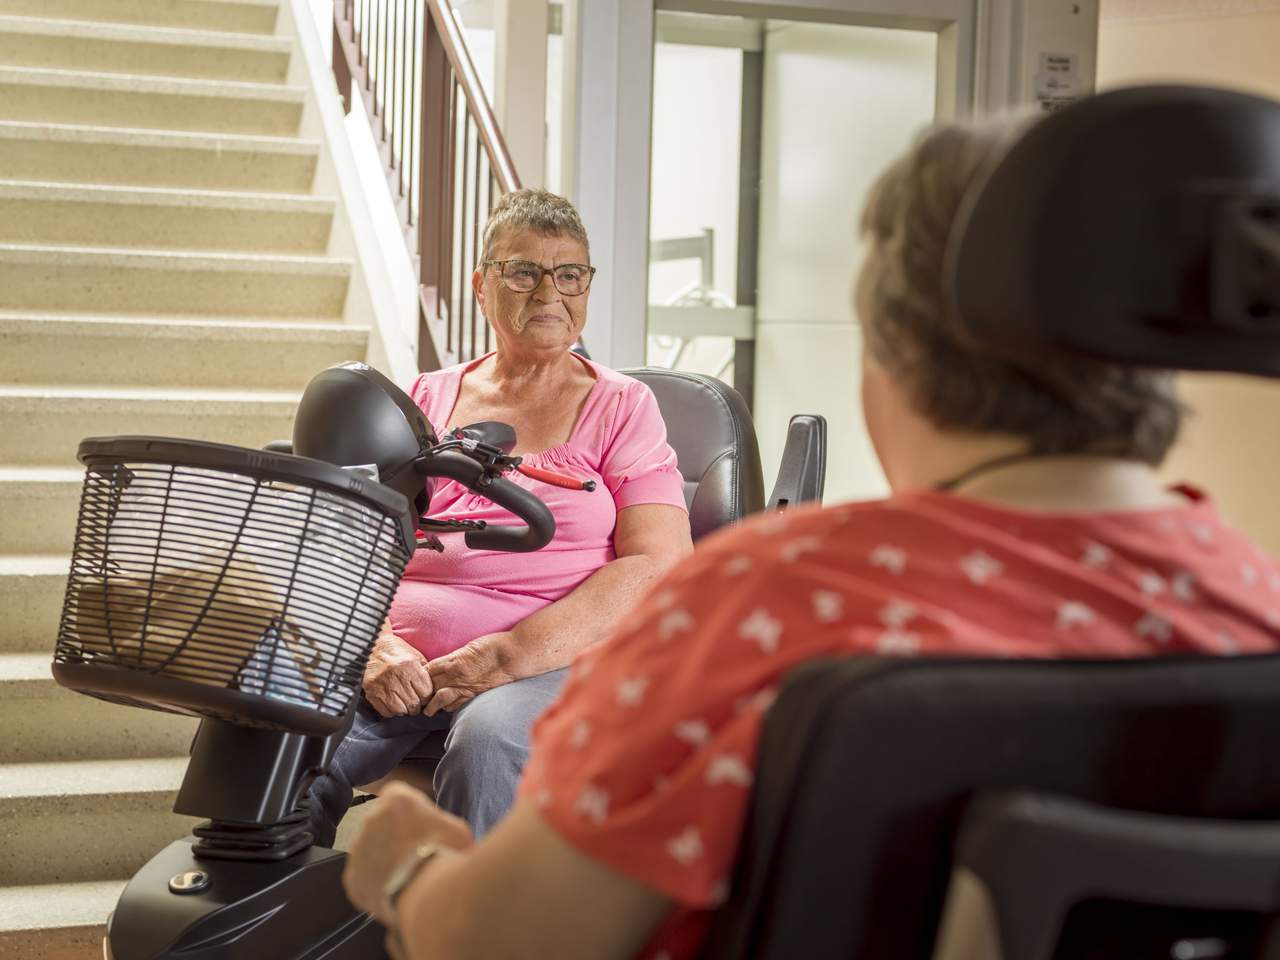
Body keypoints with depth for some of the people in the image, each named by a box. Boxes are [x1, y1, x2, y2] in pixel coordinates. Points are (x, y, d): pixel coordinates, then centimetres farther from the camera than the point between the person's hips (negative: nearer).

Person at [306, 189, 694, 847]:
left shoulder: (621, 407, 11)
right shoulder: (429, 399, 20)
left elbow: (659, 564, -2)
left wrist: (507, 656, -13)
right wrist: (379, 645, -9)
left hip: (551, 664, -2)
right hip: (400, 665, 3)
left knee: (486, 744, -37)